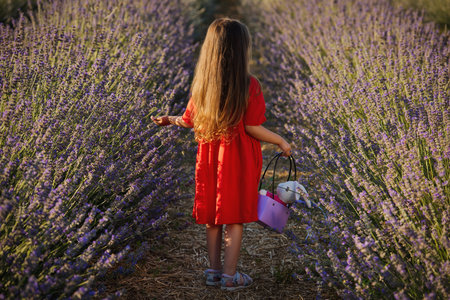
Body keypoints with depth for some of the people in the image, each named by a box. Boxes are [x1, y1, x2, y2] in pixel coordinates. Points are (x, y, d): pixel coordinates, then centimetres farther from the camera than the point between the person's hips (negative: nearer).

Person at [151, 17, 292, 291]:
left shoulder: (202, 84, -3)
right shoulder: (249, 85, -16)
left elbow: (190, 121, 5)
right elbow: (252, 128, -17)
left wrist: (170, 120, 26)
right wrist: (281, 142, -3)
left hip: (209, 157, 4)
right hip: (239, 159, -4)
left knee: (213, 217, 15)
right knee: (235, 219, 6)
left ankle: (214, 270, 26)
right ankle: (229, 276, 13)